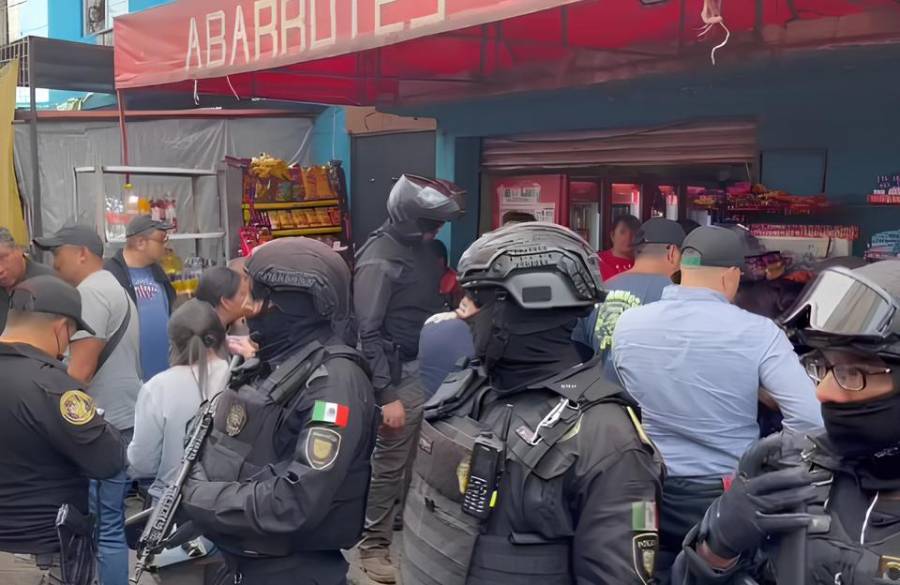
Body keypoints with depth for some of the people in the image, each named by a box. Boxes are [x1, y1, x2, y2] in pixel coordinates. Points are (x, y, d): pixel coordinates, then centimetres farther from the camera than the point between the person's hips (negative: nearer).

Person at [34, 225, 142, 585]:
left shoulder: (90, 292, -12)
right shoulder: (112, 287, 20)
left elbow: (80, 371, -18)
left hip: (107, 426, -10)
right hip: (123, 420, 10)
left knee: (104, 527, -5)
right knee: (112, 523, 13)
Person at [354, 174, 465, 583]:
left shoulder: (418, 246, 6)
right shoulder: (379, 259, -19)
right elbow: (367, 333, -20)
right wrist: (386, 395, -21)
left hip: (429, 367, 8)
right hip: (401, 374, -8)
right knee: (389, 463, 3)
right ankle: (374, 544, 18)